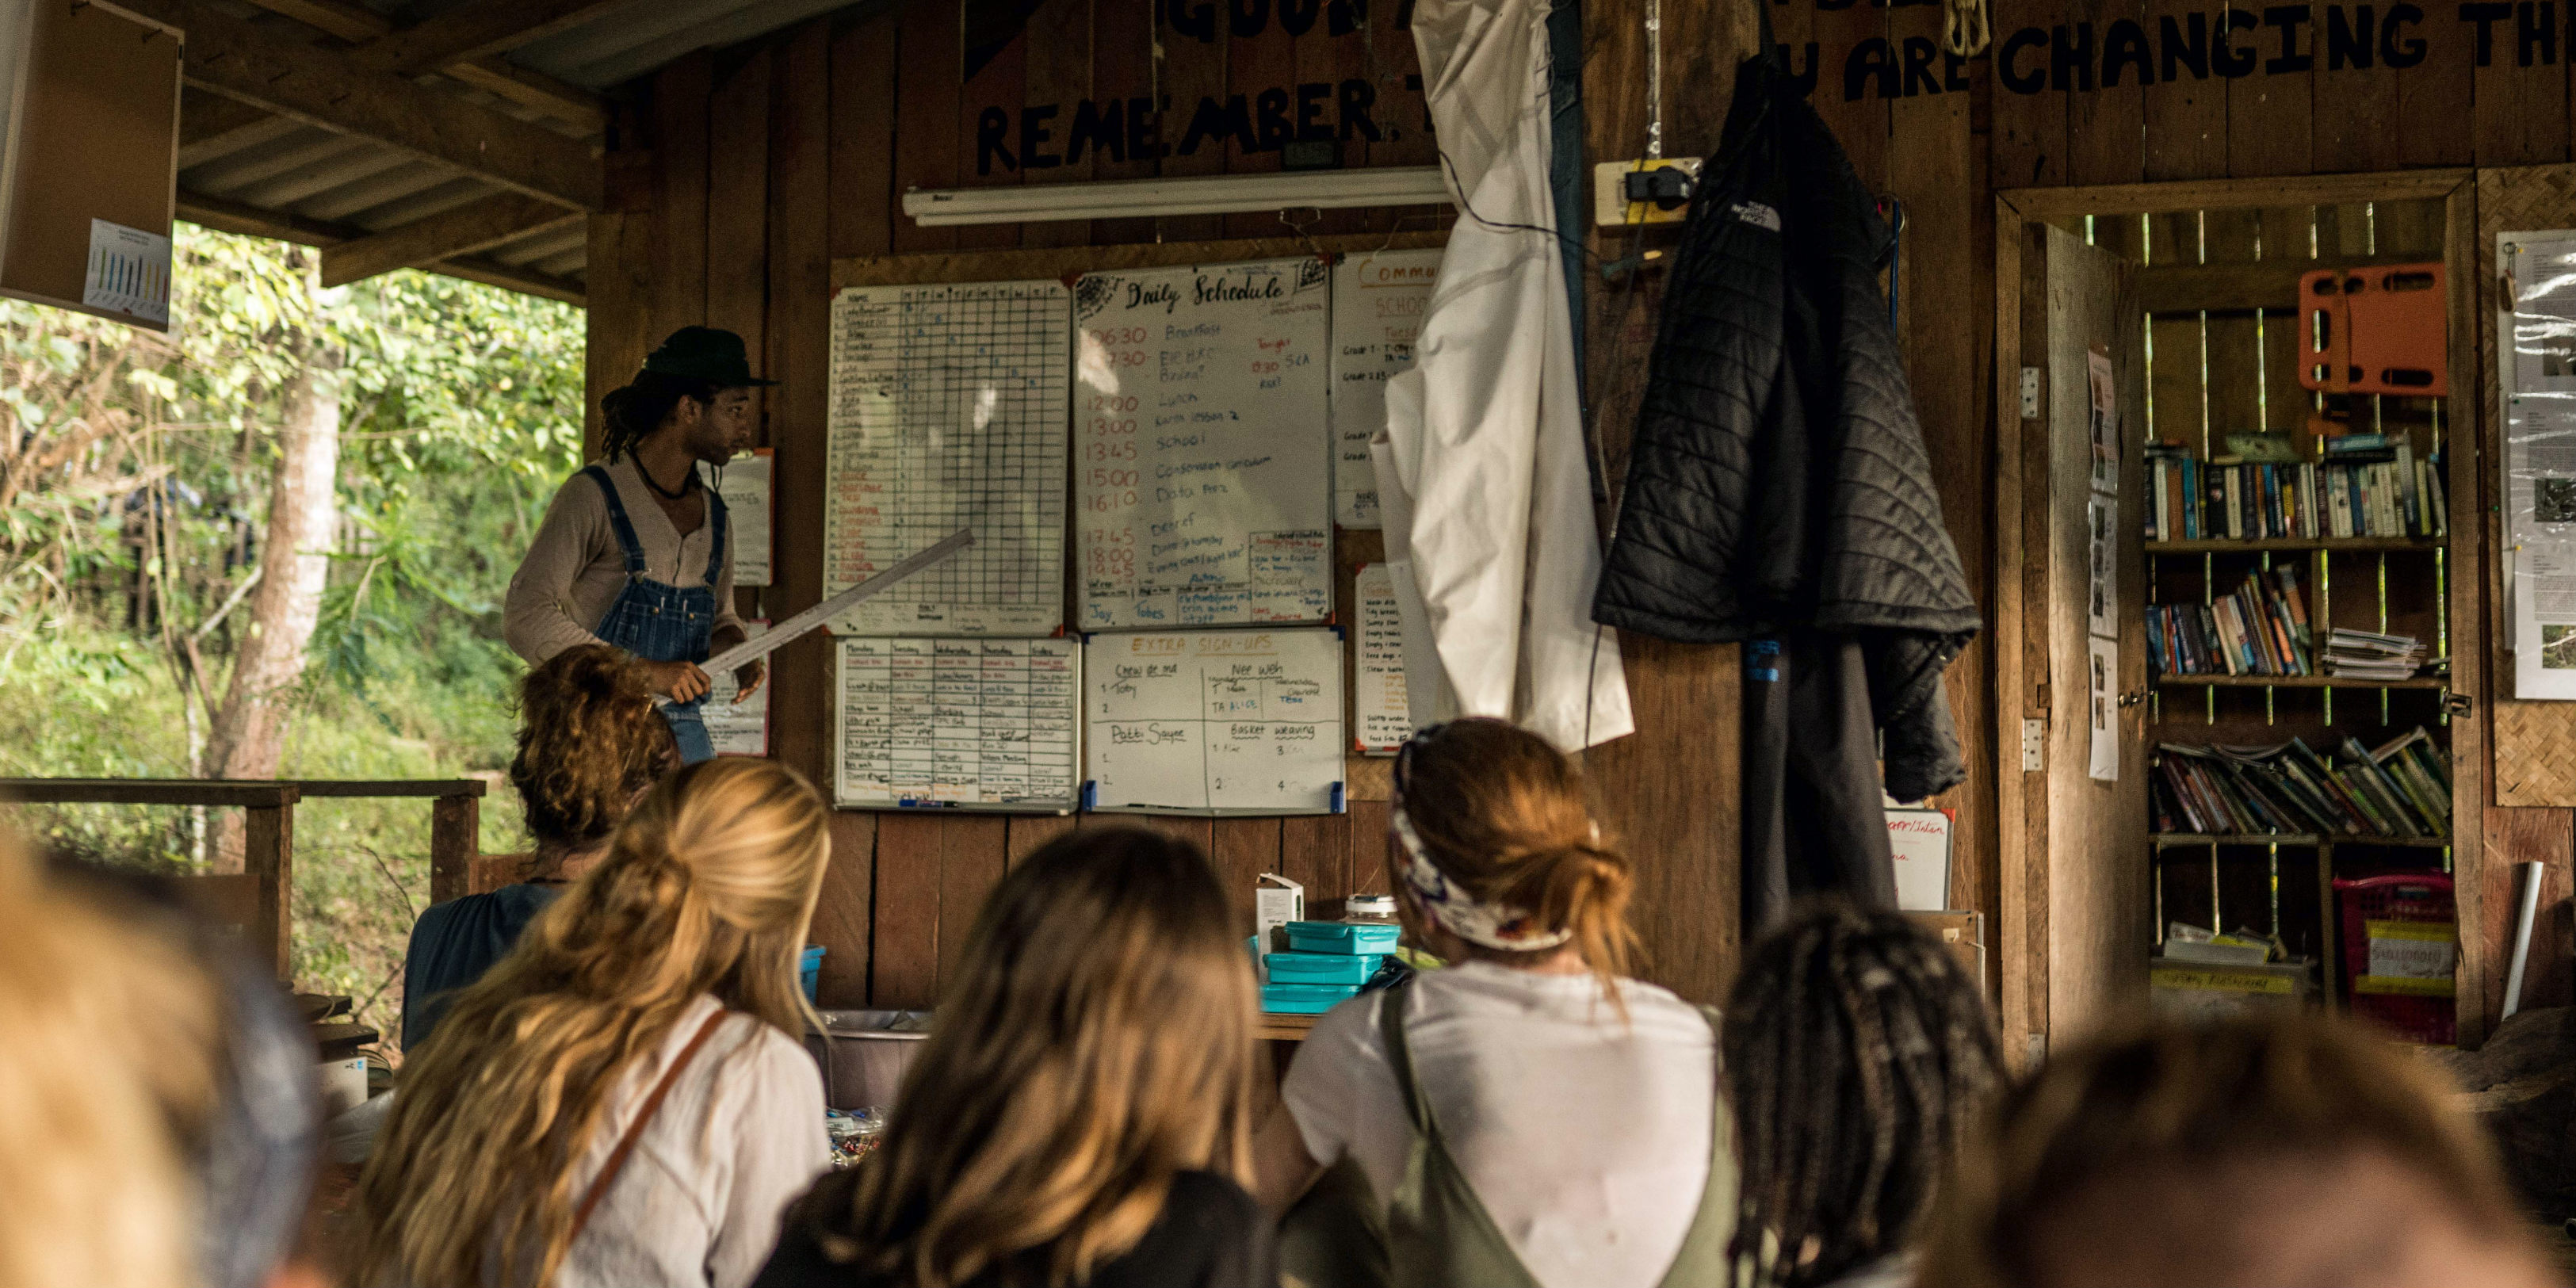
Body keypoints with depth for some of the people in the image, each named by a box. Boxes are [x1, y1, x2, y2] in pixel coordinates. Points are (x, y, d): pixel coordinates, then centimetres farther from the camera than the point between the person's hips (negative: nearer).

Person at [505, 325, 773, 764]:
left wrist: (739, 653, 3)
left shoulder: (712, 513, 15)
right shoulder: (595, 494, -5)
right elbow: (525, 618, -14)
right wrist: (644, 672, -20)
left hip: (684, 735, 6)